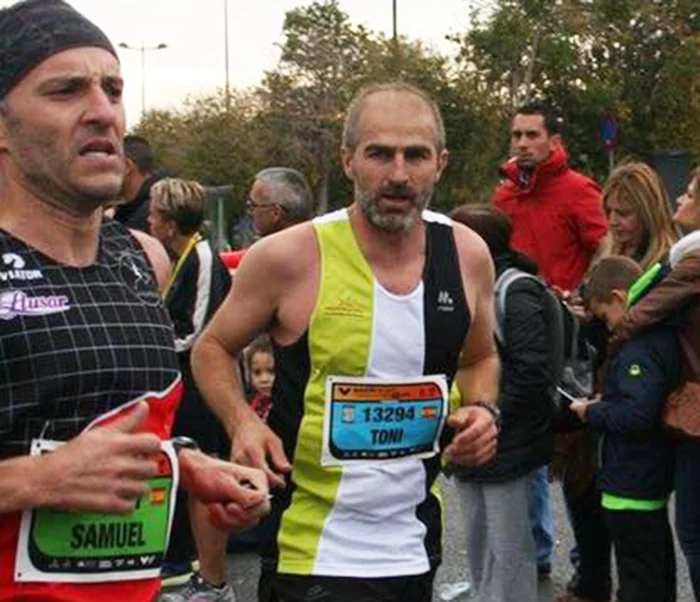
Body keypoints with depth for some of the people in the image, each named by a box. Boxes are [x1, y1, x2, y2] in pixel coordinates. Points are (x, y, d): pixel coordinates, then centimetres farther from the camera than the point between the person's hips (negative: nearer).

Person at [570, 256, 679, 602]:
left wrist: (591, 413, -17)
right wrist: (604, 405, 5)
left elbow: (636, 415, -32)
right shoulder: (666, 336, 5)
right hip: (655, 479, 10)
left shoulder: (638, 349, -24)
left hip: (630, 488, -10)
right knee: (658, 574, 23)